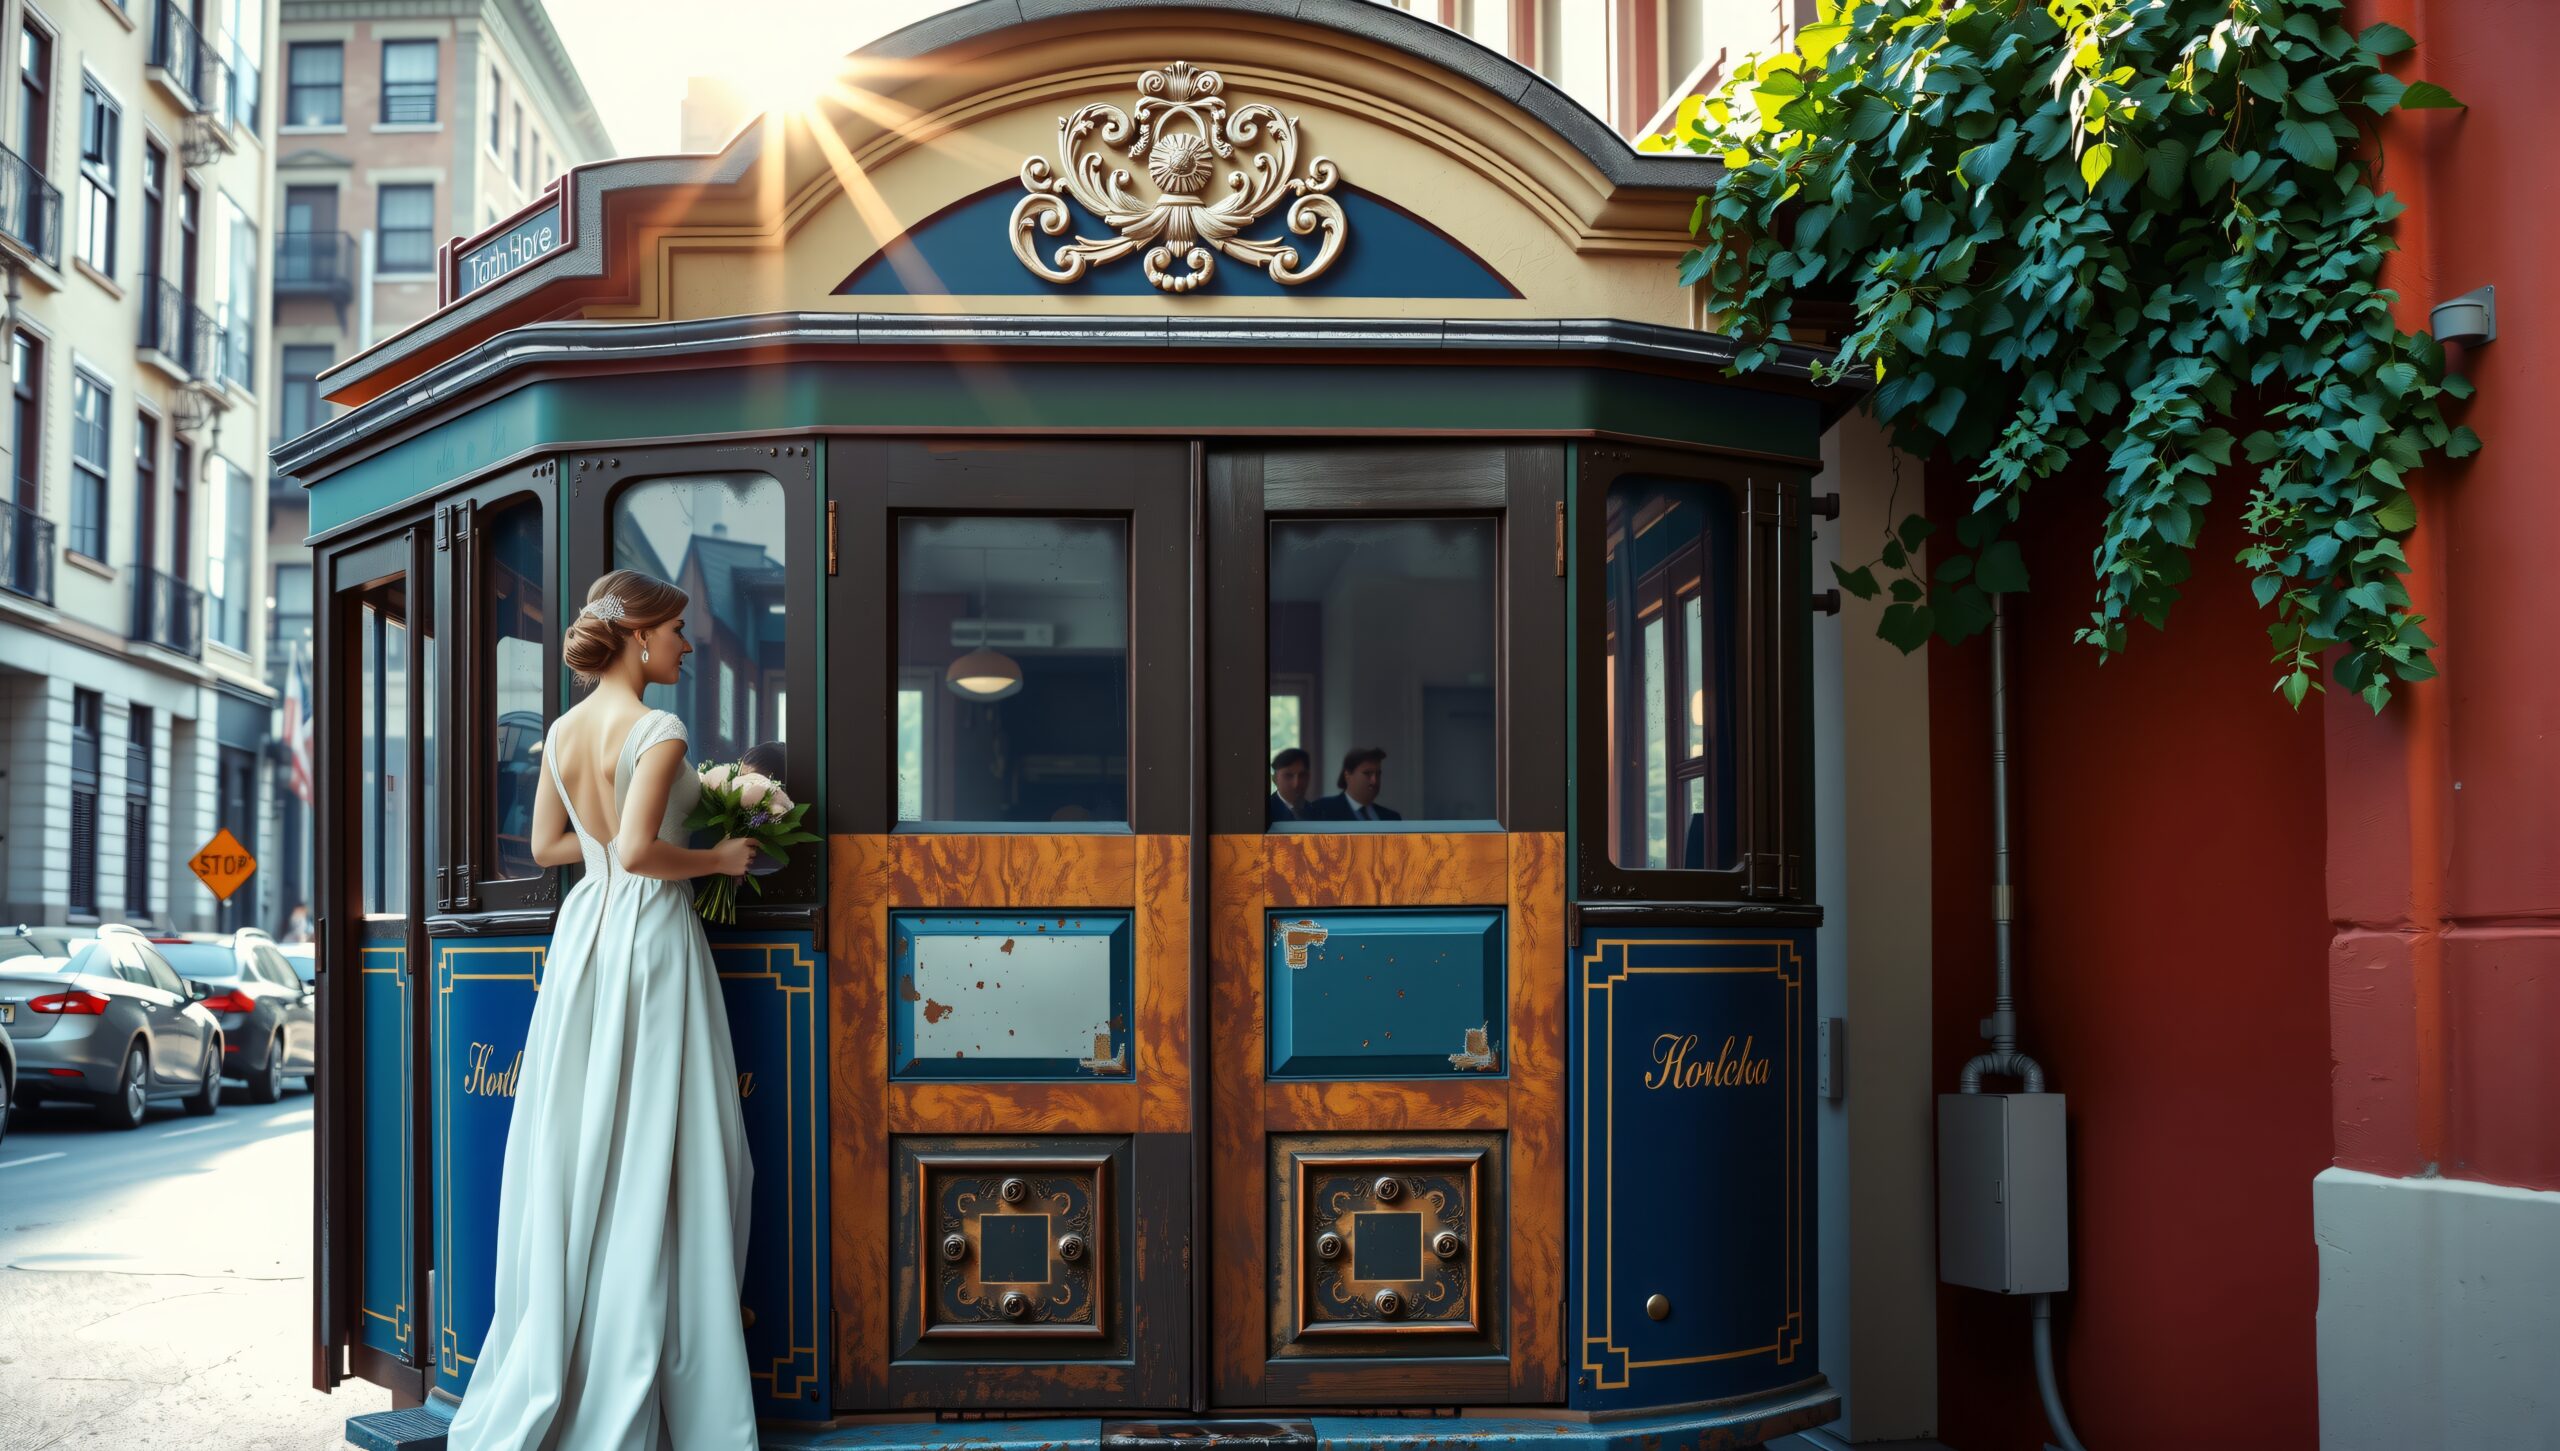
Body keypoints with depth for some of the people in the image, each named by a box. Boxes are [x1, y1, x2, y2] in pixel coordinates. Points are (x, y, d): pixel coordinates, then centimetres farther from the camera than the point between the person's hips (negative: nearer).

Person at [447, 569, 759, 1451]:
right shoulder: (658, 732, -15)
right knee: (648, 1157, -1)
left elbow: (548, 844, 14)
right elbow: (638, 851, -23)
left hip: (584, 931, 8)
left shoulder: (563, 731, 8)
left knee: (574, 1152, 12)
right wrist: (717, 859, -8)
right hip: (649, 933, -7)